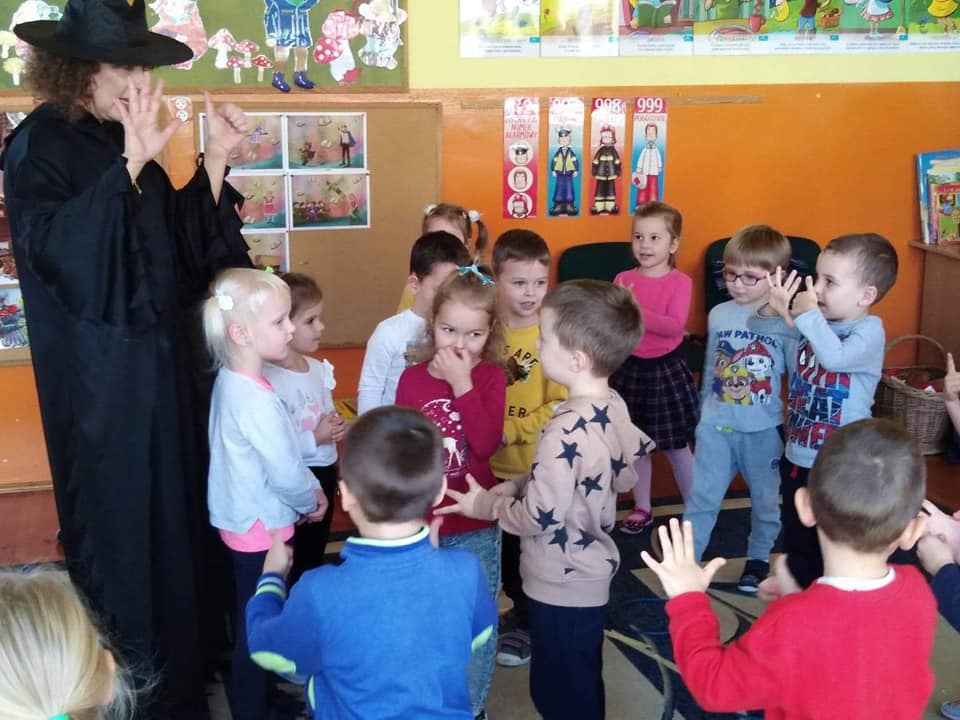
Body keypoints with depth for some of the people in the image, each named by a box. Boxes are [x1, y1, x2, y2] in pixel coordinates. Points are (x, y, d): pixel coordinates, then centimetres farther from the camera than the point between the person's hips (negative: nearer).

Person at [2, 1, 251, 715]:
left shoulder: (127, 144, 10)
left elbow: (186, 247, 8)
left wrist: (216, 160, -3)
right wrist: (131, 165, -33)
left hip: (161, 364, 7)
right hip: (100, 381, -7)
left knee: (177, 517, 13)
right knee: (122, 528, 0)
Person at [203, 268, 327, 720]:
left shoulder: (230, 380, 1)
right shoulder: (255, 400, -29)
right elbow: (285, 472, -23)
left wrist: (308, 491, 3)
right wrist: (312, 501, -4)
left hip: (244, 521, 9)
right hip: (262, 528, -9)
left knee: (250, 620, 23)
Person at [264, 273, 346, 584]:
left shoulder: (319, 369, 4)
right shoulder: (269, 380, -24)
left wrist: (337, 427, -4)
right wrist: (315, 438, -23)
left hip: (324, 471, 8)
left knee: (316, 556, 23)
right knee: (294, 564, 9)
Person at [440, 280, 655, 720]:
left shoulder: (566, 432, -30)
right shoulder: (615, 407, -3)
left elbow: (538, 518, -25)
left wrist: (484, 504, -7)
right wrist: (517, 486, 5)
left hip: (561, 586, -9)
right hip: (591, 574, 9)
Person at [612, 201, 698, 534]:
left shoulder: (680, 282, -9)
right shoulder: (623, 279, 1)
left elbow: (675, 326, -22)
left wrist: (637, 312, -28)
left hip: (666, 369, -3)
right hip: (630, 368, 3)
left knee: (677, 446, 6)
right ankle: (642, 508, 27)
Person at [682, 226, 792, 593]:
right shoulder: (719, 314, 0)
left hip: (763, 429, -2)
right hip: (716, 425, 3)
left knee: (766, 500, 16)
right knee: (701, 497, 6)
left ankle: (758, 559, 37)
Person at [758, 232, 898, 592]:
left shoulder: (869, 330, -17)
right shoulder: (815, 321, 1)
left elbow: (834, 358, -37)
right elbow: (760, 327, 5)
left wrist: (809, 315, -30)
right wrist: (774, 308, -16)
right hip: (797, 452, 7)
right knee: (796, 526, 24)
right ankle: (797, 577, 44)